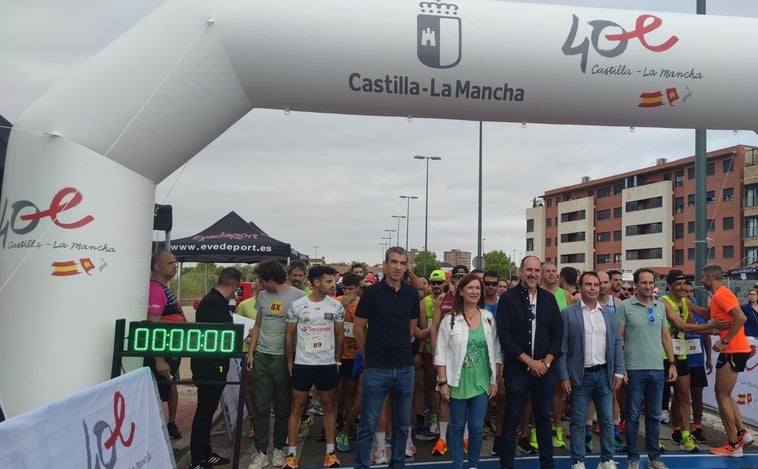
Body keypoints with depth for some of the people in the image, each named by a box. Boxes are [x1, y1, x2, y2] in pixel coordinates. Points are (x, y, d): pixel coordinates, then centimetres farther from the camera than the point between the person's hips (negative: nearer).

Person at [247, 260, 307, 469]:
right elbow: (257, 325, 16)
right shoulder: (262, 296, 8)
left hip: (284, 358, -4)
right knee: (261, 407, 5)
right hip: (261, 357, 4)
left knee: (282, 407, 8)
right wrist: (251, 351, 9)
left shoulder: (298, 296, -9)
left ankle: (278, 448, 23)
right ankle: (260, 452, 14)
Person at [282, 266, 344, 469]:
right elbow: (289, 335, 2)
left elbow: (339, 335, 8)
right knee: (297, 407, 5)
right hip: (302, 364, -1)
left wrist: (337, 361, 6)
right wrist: (289, 362, 2)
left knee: (329, 406, 10)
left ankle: (330, 451, 20)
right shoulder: (297, 305, -6)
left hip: (328, 365, 2)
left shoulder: (336, 306, -1)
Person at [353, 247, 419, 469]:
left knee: (402, 424, 14)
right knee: (368, 425, 3)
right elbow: (358, 328, -1)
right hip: (376, 368, -3)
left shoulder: (412, 294, 3)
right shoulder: (372, 292, -7)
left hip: (405, 368, 4)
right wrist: (369, 356, 4)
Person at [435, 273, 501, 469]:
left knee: (476, 427, 6)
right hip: (458, 383, -2)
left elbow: (496, 352, 7)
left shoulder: (489, 318, 3)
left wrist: (494, 380, 4)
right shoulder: (450, 319, -5)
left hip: (481, 383, 2)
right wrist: (443, 382, -8)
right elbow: (441, 354, -4)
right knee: (457, 427, 9)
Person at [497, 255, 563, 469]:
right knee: (512, 418, 5)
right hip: (517, 369, -3)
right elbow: (504, 335, -10)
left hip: (544, 368, 3)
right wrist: (529, 361, -12)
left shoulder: (549, 298, 7)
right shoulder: (508, 299, -5)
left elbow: (558, 333, 7)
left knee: (544, 418, 12)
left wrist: (546, 362, -5)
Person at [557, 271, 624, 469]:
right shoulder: (568, 313, -5)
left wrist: (618, 372, 2)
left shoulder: (609, 313, 8)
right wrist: (564, 376, -10)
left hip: (604, 373, 4)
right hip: (580, 375, -3)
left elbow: (616, 344, 9)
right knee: (578, 421, 5)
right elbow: (562, 347, -6)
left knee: (607, 420, 11)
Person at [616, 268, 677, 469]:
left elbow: (666, 336, 14)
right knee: (633, 416, 4)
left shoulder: (660, 306, 8)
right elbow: (618, 339, -6)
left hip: (657, 369, 4)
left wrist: (672, 363, 10)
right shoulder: (624, 306, -6)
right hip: (634, 369, -4)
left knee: (654, 415, 13)